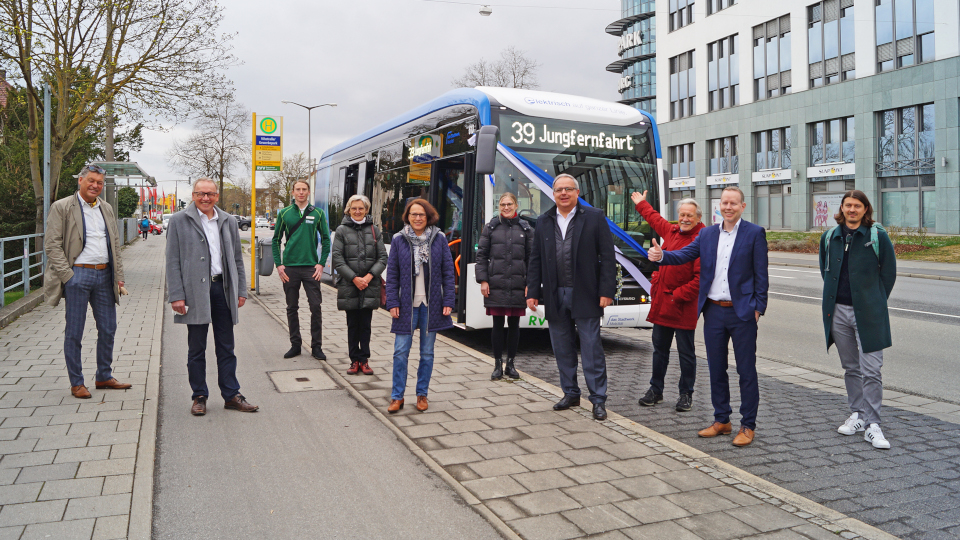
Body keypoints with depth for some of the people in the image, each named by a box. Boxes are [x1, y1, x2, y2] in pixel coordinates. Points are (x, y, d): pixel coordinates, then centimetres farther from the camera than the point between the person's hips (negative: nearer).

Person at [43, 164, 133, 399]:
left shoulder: (107, 209, 14)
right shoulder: (62, 207, -3)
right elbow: (52, 245, -7)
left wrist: (118, 275, 9)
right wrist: (68, 276, -14)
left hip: (104, 275, 5)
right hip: (78, 275, -5)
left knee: (108, 329, 9)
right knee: (74, 333, 3)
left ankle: (104, 377, 23)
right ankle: (76, 383, 13)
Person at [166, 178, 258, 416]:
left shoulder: (228, 221, 11)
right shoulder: (179, 221, 0)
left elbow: (237, 259, 14)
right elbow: (173, 262, -4)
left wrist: (241, 290, 8)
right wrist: (176, 296, -11)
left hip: (223, 288, 3)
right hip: (195, 291, -3)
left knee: (226, 348, 8)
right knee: (196, 349, 7)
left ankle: (231, 395, 16)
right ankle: (199, 397, 19)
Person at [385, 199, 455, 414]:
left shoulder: (439, 239, 1)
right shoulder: (399, 240, 1)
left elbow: (448, 272, 3)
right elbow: (392, 274, 2)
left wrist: (448, 301, -3)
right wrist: (392, 303, -4)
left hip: (431, 305, 1)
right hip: (407, 304, 0)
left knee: (427, 353, 9)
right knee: (401, 352, -1)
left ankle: (422, 394, 22)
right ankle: (397, 396, 12)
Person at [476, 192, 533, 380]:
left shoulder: (525, 229, 8)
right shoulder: (491, 227, 6)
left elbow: (532, 257, 7)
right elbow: (481, 255, 6)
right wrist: (483, 280, -3)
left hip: (518, 285, 1)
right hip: (496, 285, -1)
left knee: (514, 324, 7)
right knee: (498, 324, 3)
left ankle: (510, 363, 18)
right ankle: (498, 365, 13)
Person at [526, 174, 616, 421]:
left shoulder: (595, 218, 0)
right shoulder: (543, 222, 11)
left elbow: (607, 257, -4)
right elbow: (535, 260, 11)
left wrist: (606, 291, -10)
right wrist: (532, 292, 4)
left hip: (585, 296, -4)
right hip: (554, 296, 4)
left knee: (592, 350, -1)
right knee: (563, 349, 11)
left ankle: (598, 399, 8)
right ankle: (570, 393, 25)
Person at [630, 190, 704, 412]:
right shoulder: (671, 231, 9)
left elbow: (701, 278, -20)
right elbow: (656, 219, 33)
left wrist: (678, 295, -18)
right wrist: (642, 204, 46)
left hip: (684, 306, -7)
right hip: (661, 302, 7)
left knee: (685, 352, 3)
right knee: (660, 348, 15)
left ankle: (686, 394, 18)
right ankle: (656, 390, 27)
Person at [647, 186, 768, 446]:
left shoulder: (755, 233, -3)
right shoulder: (707, 234, 10)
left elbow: (761, 275, -4)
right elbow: (684, 255, 2)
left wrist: (758, 308, -9)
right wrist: (661, 255, -18)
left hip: (742, 312, -4)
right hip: (713, 311, 5)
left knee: (746, 371, 4)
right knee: (716, 369, 12)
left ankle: (748, 426, 16)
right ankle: (721, 420, 26)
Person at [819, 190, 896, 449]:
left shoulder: (878, 237, -3)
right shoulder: (830, 237, 8)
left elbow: (889, 273, 3)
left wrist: (875, 304, 5)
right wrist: (833, 299, 13)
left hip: (868, 313, -4)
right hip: (838, 311, 4)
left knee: (870, 371, -5)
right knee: (850, 368, 13)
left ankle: (872, 425, 0)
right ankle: (857, 415, 24)